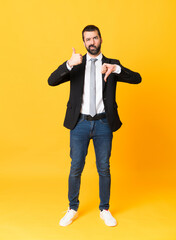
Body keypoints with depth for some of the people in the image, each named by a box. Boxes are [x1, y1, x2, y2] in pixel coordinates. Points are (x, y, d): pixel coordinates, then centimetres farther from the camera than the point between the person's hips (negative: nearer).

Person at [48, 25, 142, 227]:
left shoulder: (112, 65, 6)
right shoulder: (76, 65, 5)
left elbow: (137, 78, -7)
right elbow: (52, 81, -9)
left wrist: (115, 68, -23)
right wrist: (69, 64, -26)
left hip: (103, 124, 0)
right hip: (80, 123, 0)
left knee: (104, 169, 9)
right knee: (76, 168, 7)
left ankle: (104, 210, 27)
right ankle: (72, 210, 26)